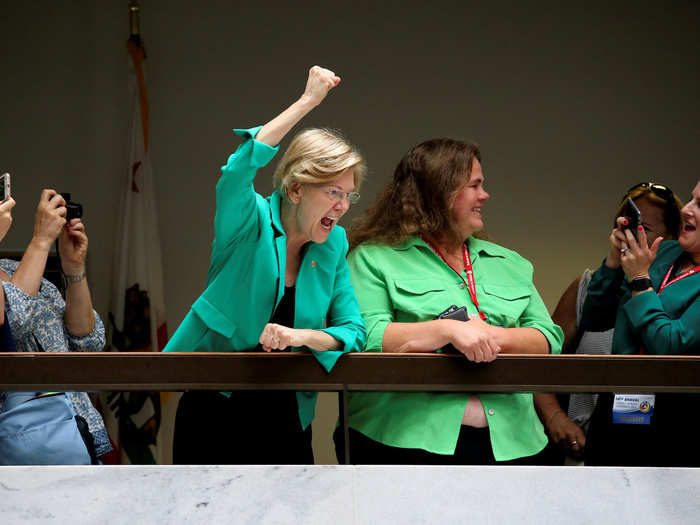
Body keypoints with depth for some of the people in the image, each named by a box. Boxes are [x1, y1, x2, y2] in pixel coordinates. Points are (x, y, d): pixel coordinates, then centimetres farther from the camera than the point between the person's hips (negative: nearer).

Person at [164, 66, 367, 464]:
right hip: (215, 412, -4)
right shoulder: (250, 222, -10)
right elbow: (237, 172, -32)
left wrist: (303, 336, -17)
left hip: (286, 418, 4)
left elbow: (354, 330, 4)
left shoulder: (335, 245, 5)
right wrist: (308, 101, -29)